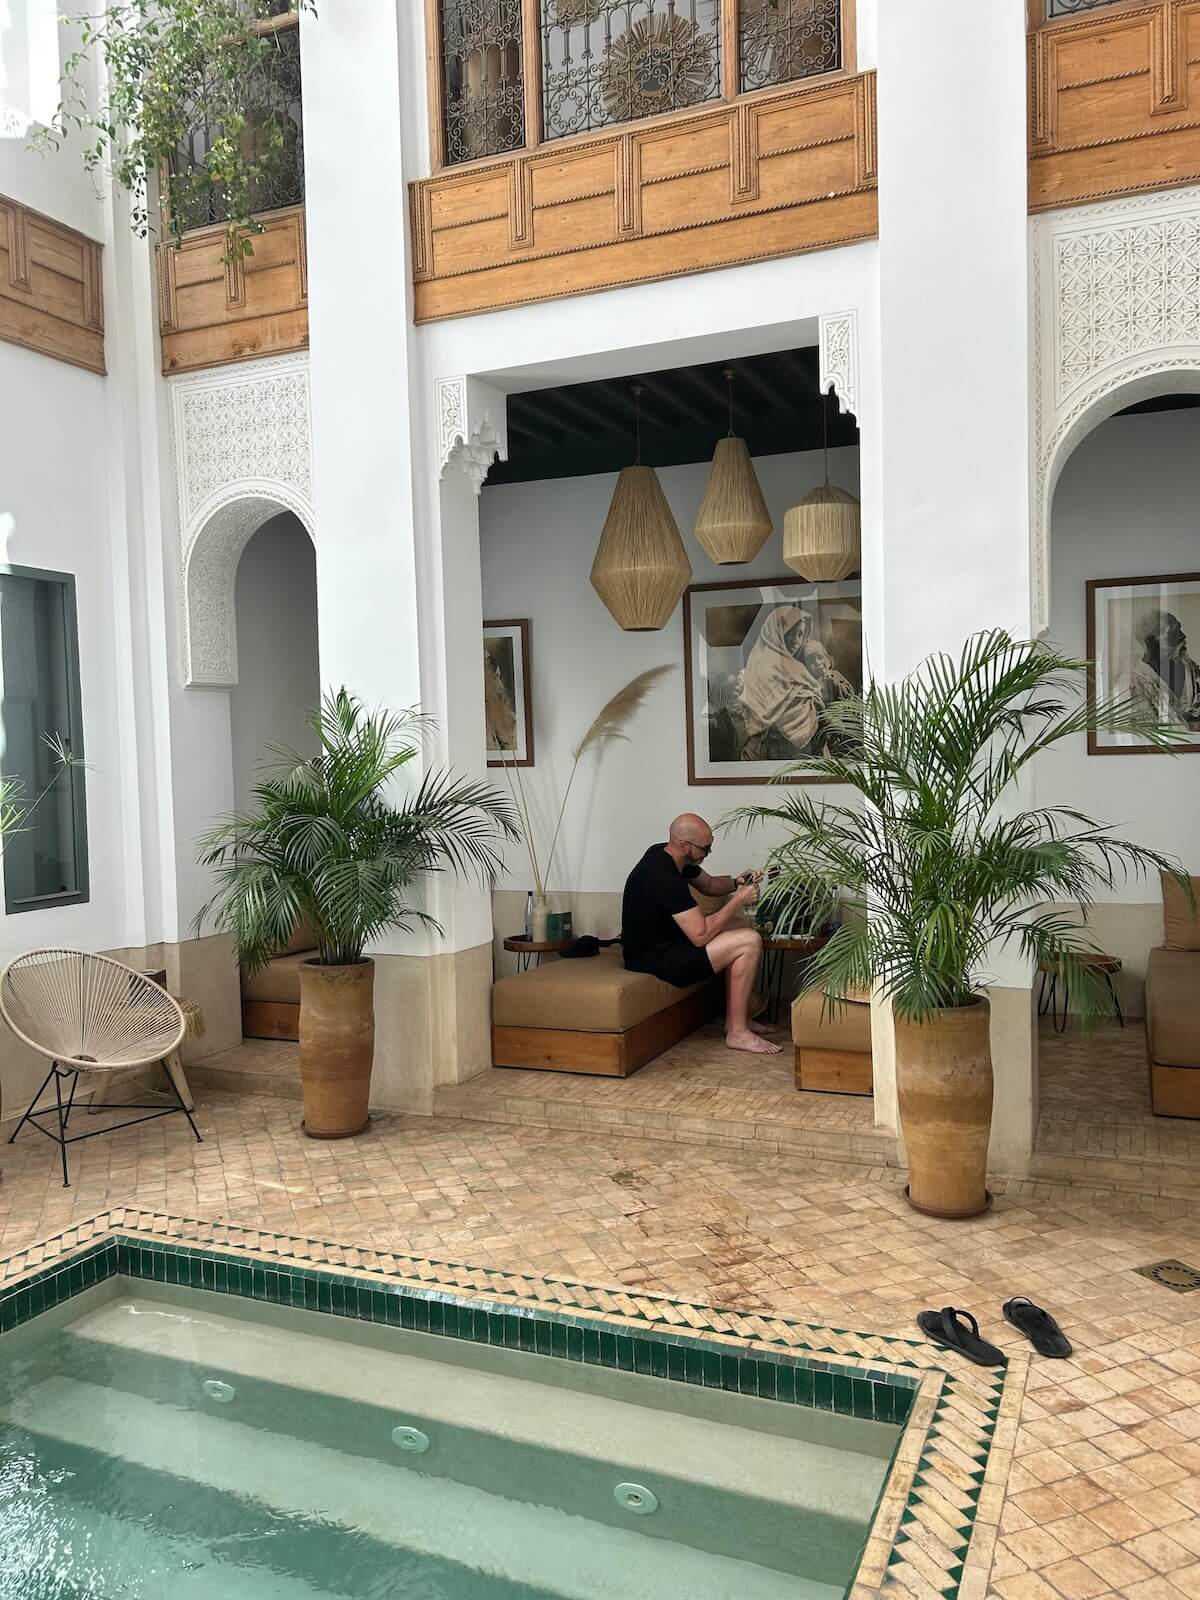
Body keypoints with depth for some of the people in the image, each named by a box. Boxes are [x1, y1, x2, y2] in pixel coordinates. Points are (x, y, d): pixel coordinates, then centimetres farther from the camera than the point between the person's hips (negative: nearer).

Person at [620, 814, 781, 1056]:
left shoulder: (664, 854, 3)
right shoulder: (665, 878, -27)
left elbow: (708, 884, 19)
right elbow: (701, 935, -26)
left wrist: (737, 883, -1)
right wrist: (739, 899, -18)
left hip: (662, 942, 11)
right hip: (653, 959, -11)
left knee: (738, 931, 16)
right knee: (749, 941, -14)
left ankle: (734, 1019, 16)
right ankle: (737, 1032, -5)